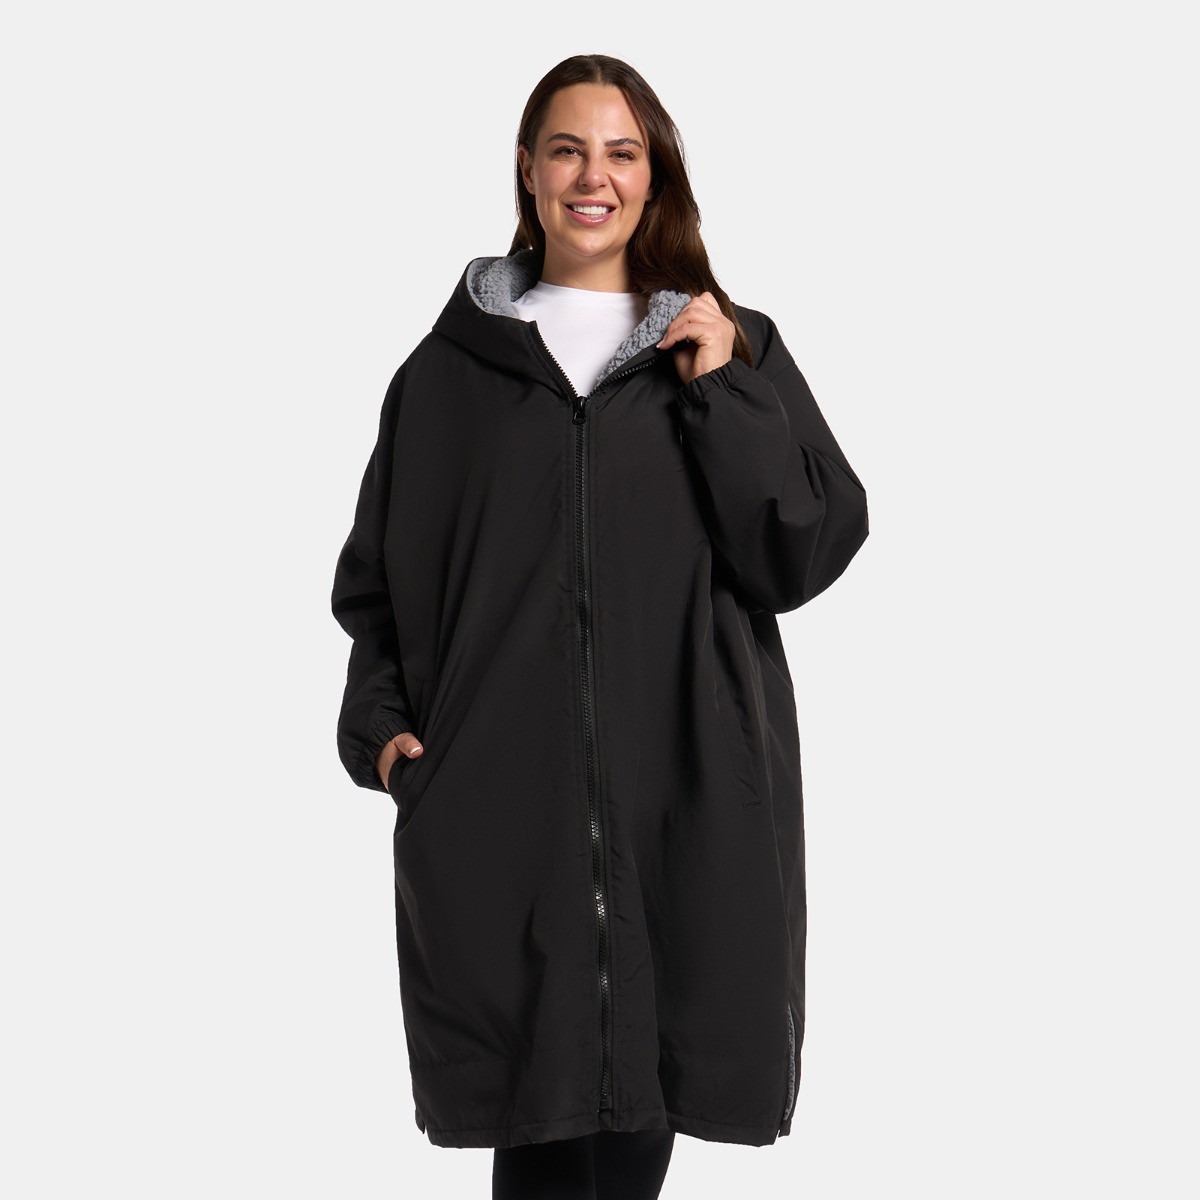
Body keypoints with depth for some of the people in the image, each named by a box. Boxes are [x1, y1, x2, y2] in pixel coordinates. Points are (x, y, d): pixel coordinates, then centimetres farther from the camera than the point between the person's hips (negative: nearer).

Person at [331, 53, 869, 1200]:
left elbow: (809, 553, 0)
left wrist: (723, 393, -8)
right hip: (498, 797, 0)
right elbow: (376, 575, 13)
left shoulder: (731, 349, 9)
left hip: (682, 798, 0)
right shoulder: (454, 363, 10)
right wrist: (380, 723, -1)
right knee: (530, 1104, 1)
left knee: (639, 1105, 4)